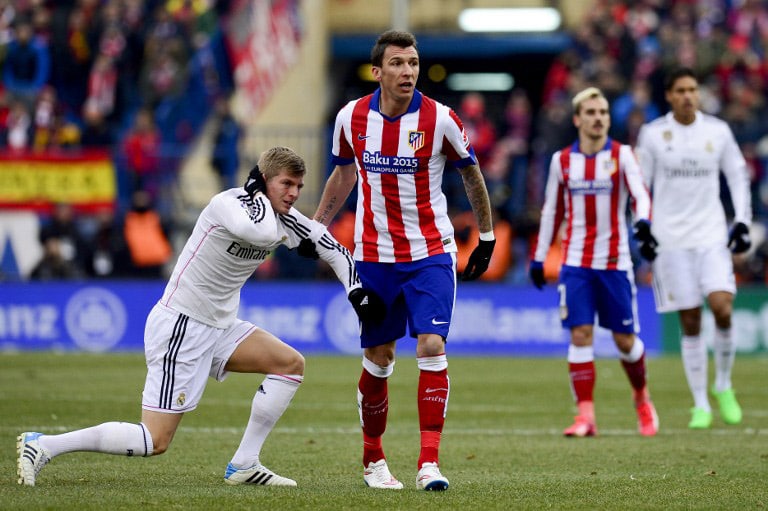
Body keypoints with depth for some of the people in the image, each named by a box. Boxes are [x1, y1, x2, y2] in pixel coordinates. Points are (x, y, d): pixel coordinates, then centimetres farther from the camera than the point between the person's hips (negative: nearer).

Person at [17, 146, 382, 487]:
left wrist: (357, 290, 2)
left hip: (219, 328, 9)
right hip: (180, 325, -9)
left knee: (291, 364, 0)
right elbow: (262, 233, -39)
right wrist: (257, 193, -21)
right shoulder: (229, 203, -18)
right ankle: (43, 445, -6)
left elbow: (334, 249, 17)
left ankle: (244, 465, 4)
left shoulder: (287, 221, 6)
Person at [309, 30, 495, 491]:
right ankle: (373, 461, 23)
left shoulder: (439, 119, -10)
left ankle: (430, 462, -14)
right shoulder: (352, 118, -3)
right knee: (378, 359, 7)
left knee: (432, 347, -15)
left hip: (431, 253, -2)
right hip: (374, 257, 2)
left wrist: (487, 237, 9)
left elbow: (471, 174, 5)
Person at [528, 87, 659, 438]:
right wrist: (539, 258, 13)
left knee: (625, 339, 3)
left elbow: (640, 194, -14)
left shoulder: (622, 155, 0)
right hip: (576, 261, 1)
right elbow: (551, 211, 15)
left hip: (615, 261, -1)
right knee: (580, 335, -9)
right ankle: (585, 415, -8)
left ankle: (641, 397, 30)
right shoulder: (562, 161, 7)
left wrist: (643, 223, -35)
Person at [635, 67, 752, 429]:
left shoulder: (718, 131, 4)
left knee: (722, 306, -17)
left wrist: (742, 221, 4)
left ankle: (723, 386, 5)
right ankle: (701, 406, 8)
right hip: (671, 238, -1)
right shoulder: (652, 134, 1)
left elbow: (738, 175, 13)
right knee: (690, 323, -1)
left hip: (712, 235, 1)